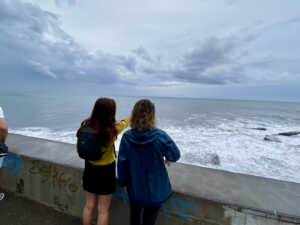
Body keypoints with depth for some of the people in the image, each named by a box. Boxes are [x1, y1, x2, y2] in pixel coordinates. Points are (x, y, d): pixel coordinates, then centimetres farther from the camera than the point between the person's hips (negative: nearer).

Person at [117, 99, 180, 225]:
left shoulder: (126, 137, -17)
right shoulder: (160, 136, -24)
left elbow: (121, 163, -8)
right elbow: (175, 155, -9)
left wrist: (124, 182, 8)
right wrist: (167, 159, 13)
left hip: (135, 188, 2)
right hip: (155, 189, -1)